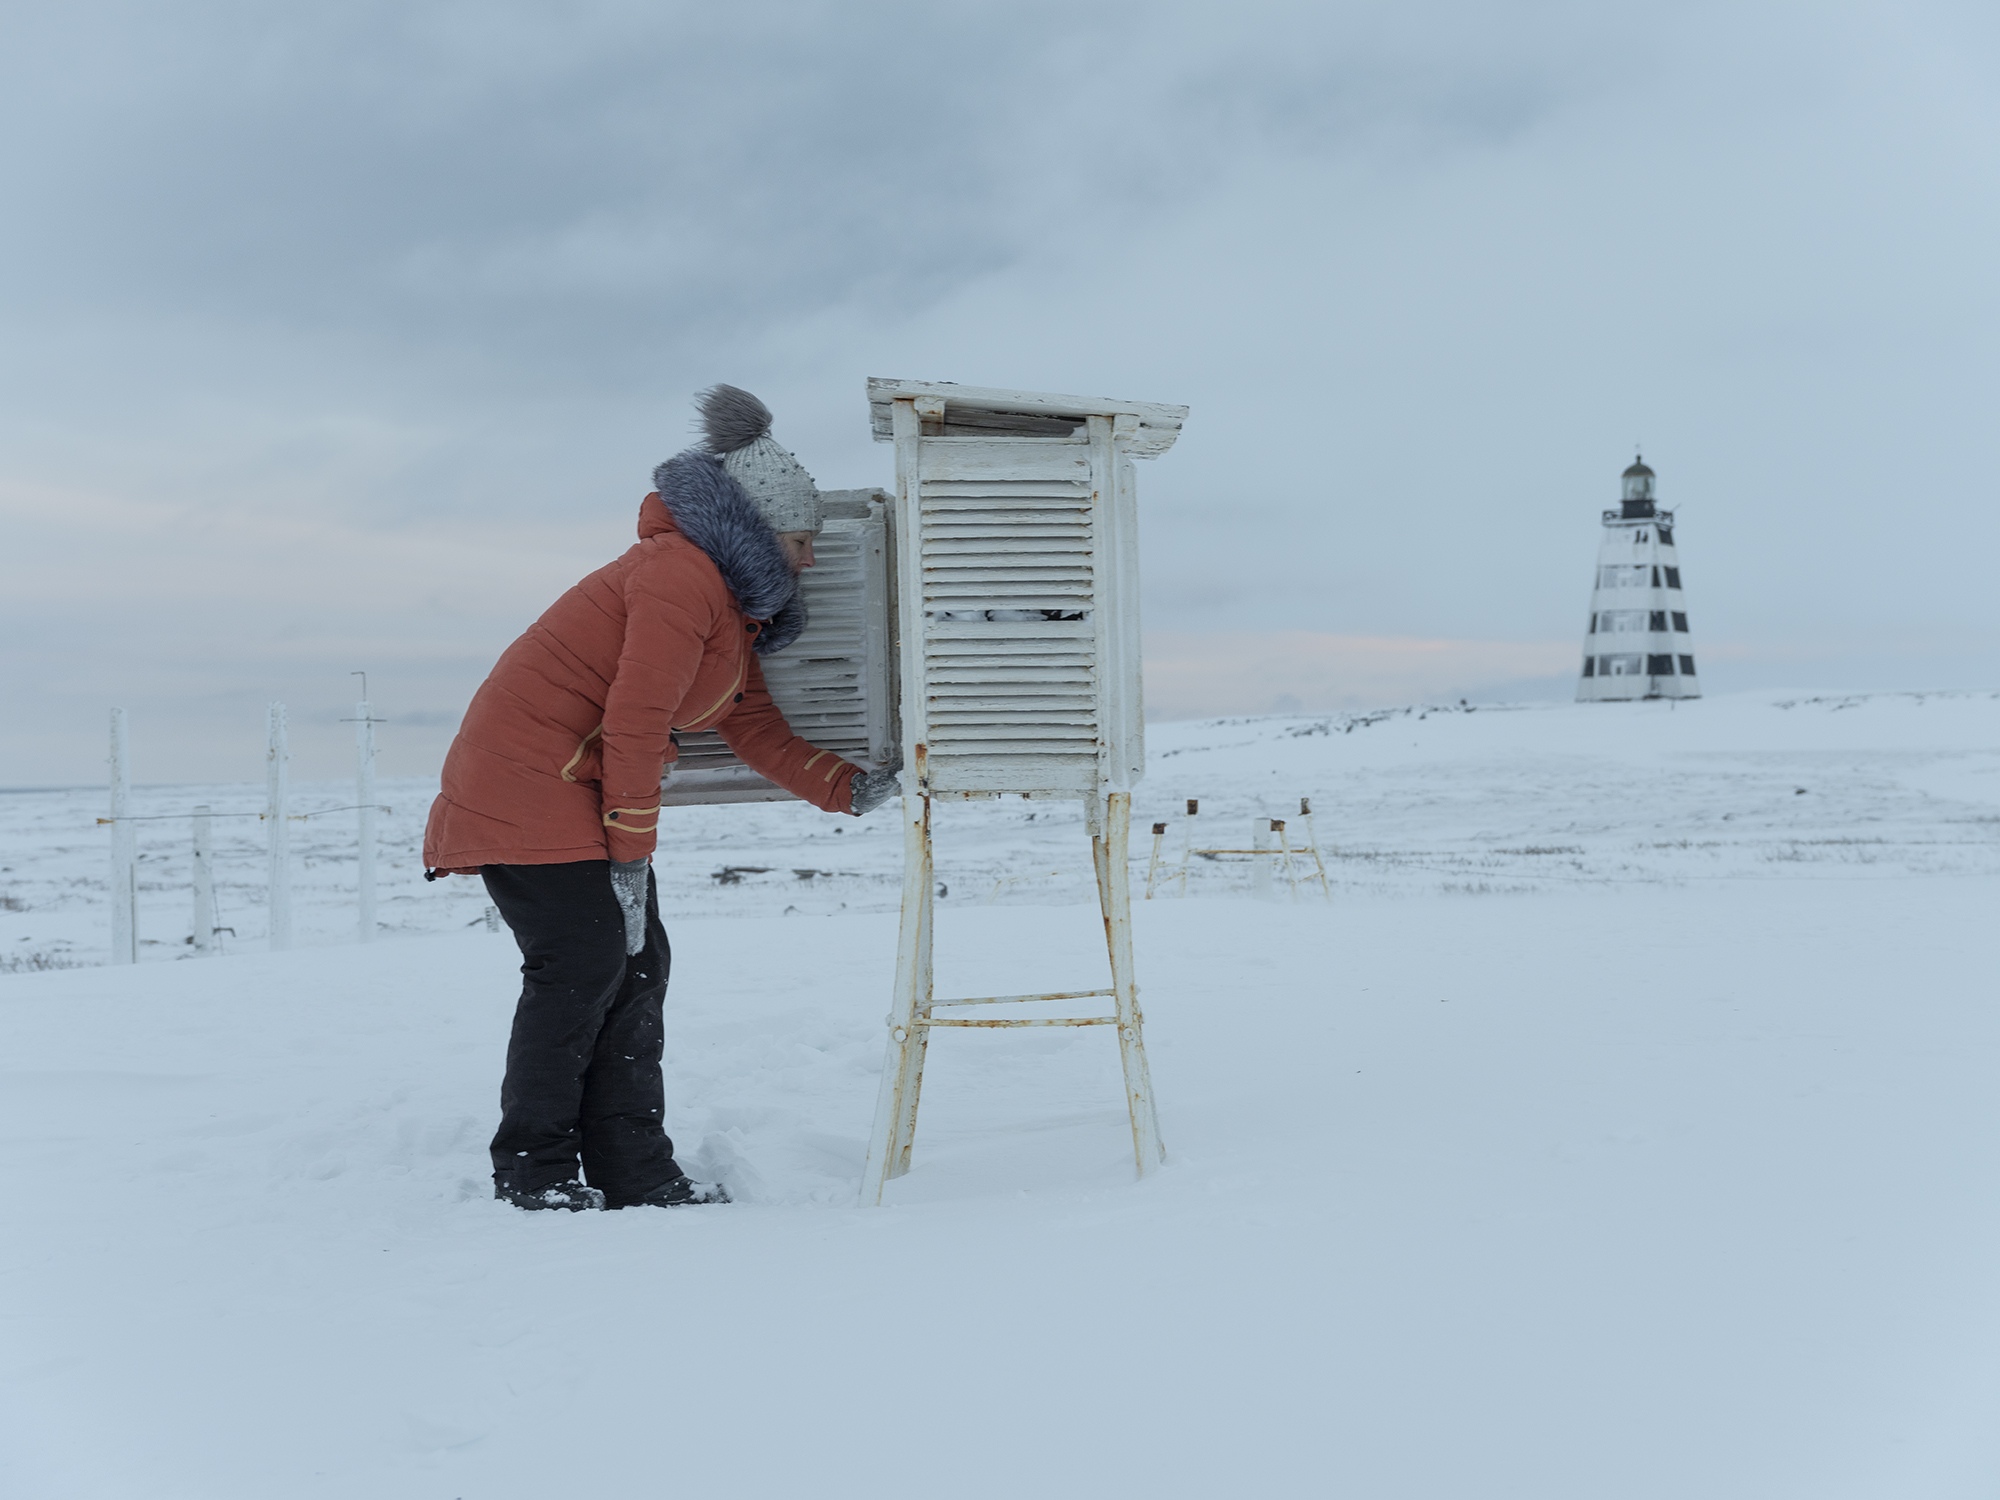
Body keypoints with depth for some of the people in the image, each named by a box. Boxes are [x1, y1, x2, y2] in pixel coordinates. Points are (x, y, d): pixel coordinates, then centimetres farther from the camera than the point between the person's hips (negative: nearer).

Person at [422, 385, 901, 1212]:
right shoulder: (681, 574, -18)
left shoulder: (734, 611, 16)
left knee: (635, 963, 6)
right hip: (524, 778, -11)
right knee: (582, 962, -12)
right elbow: (635, 724, -22)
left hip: (581, 789, 11)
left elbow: (759, 733, 14)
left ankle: (637, 1175, 8)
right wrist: (632, 854, -18)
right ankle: (532, 1173, -1)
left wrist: (848, 788, 3)